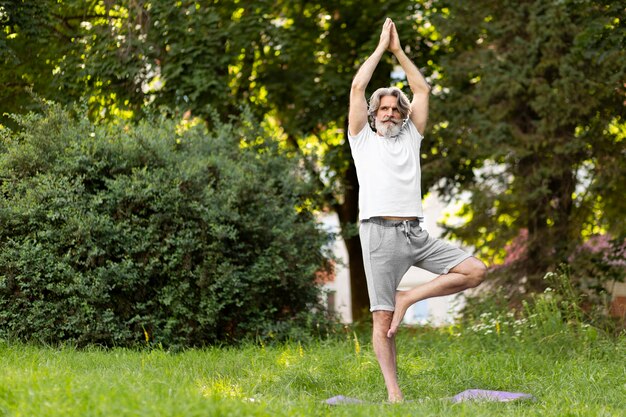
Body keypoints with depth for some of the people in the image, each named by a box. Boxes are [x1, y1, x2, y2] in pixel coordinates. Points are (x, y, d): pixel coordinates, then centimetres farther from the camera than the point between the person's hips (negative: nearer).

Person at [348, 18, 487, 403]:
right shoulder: (363, 139, 14)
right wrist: (382, 46, 10)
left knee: (475, 271, -10)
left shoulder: (410, 137, 22)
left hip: (415, 233, 4)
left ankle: (408, 299, -1)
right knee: (382, 320, -6)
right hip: (380, 234, -4)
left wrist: (399, 50, 18)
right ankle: (393, 391, 0)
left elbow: (423, 90, 17)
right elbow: (358, 88, 4)